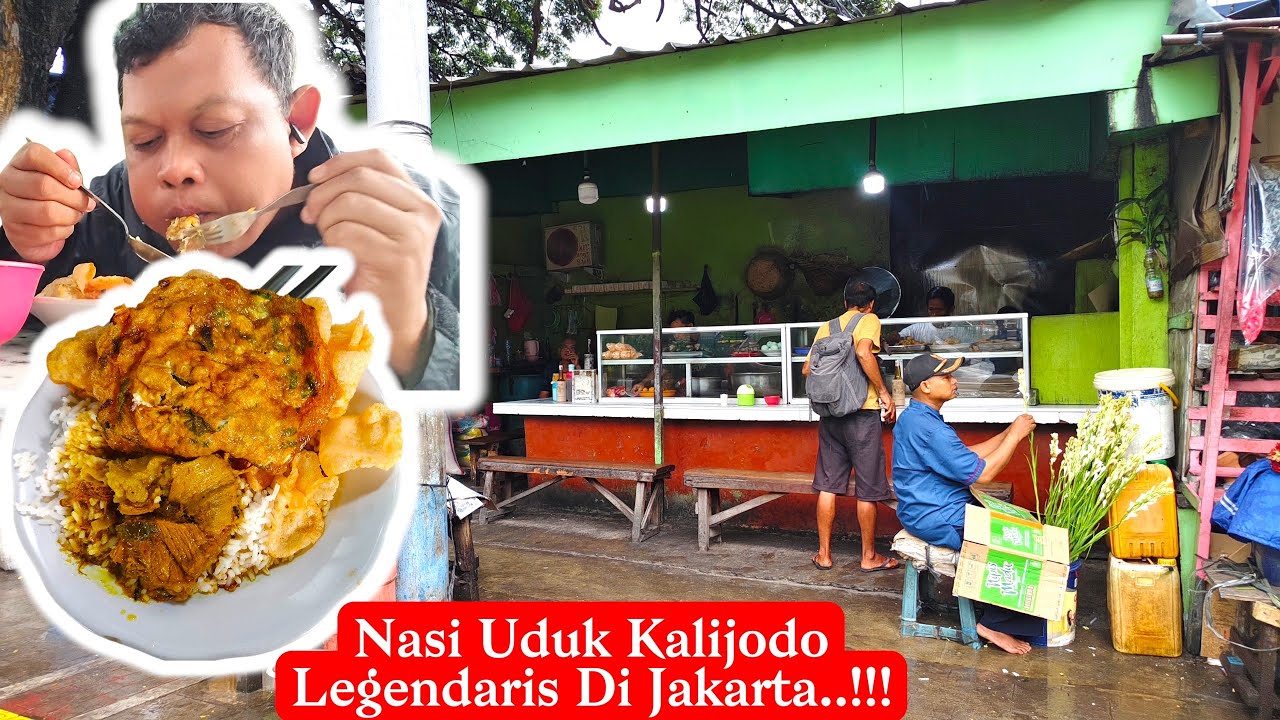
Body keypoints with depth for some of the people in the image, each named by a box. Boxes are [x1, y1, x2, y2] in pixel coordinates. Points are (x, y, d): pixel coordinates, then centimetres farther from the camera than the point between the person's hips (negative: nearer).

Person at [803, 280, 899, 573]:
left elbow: (807, 369, 12)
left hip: (830, 413, 5)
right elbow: (864, 352, -20)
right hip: (862, 412, -5)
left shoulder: (826, 327, 14)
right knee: (867, 489, 6)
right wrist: (884, 393, -13)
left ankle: (824, 554, 16)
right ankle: (869, 556, 16)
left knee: (828, 485, 10)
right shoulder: (869, 320, -1)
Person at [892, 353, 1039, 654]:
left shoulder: (916, 418, 11)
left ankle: (997, 613, 16)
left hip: (938, 510, 11)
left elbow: (967, 456, 15)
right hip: (938, 521, -11)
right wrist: (1015, 435, -11)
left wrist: (1008, 434, 6)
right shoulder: (927, 427, -24)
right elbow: (981, 473, -21)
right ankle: (994, 623, 1)